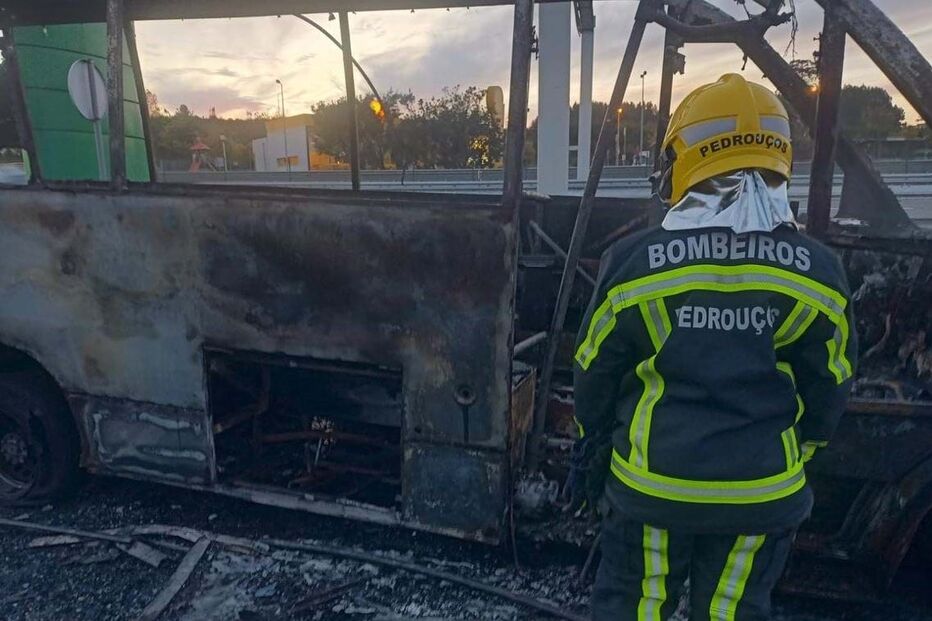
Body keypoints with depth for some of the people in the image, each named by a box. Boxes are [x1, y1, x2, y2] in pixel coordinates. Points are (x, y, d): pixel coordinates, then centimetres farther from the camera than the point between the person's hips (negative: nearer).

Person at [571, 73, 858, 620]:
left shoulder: (634, 260, -14)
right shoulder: (818, 271, -8)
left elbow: (596, 371, -3)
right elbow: (829, 386, 3)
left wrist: (591, 446, 14)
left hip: (653, 481, -1)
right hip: (763, 491, 2)